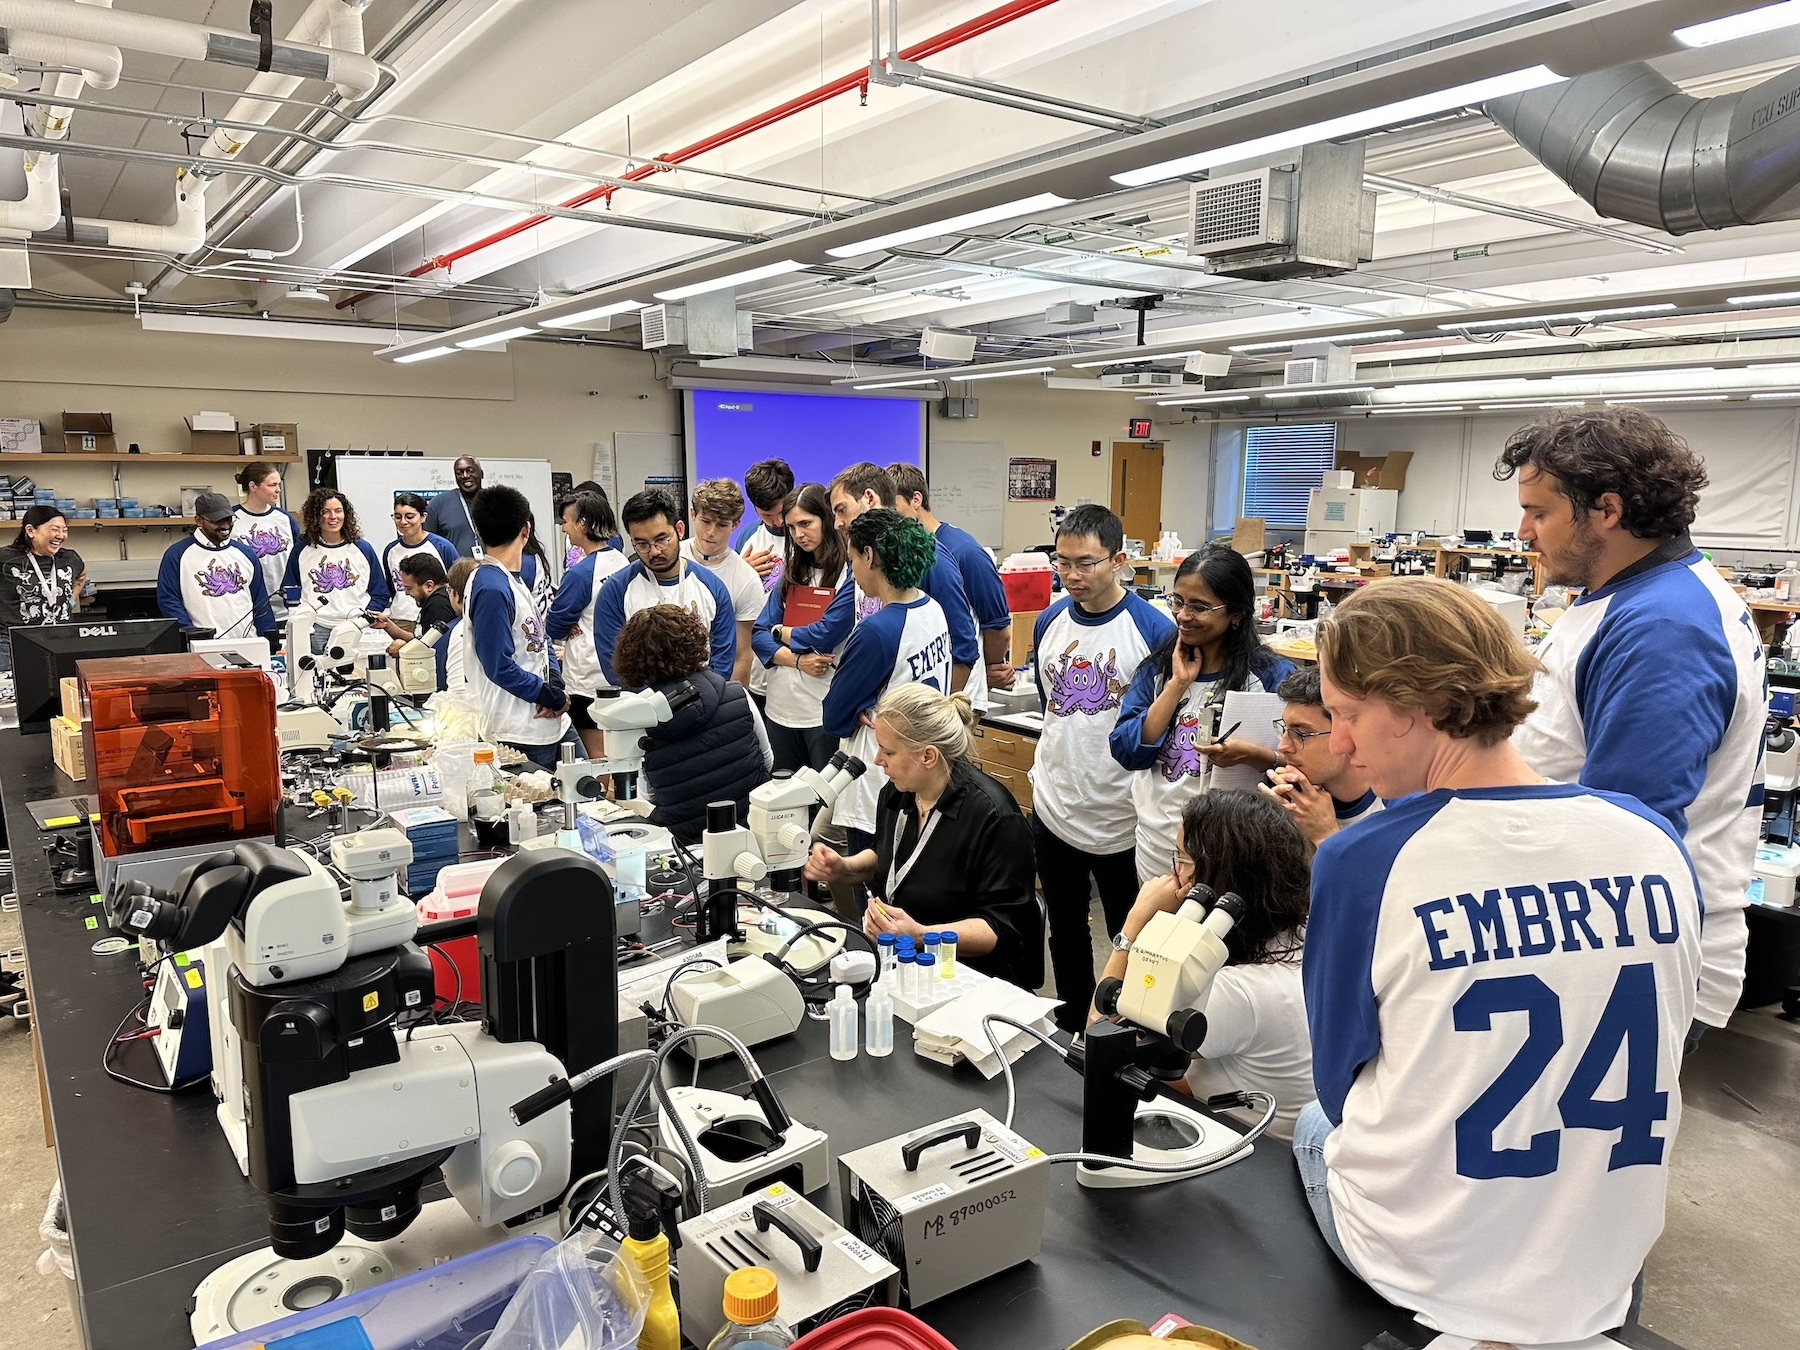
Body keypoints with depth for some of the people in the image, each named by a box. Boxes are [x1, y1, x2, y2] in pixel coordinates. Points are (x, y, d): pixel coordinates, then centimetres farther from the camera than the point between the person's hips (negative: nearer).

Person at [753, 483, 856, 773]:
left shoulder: (851, 574, -8)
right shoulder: (792, 574, 12)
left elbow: (825, 635, -17)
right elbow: (759, 635, 5)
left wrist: (781, 632, 1)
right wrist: (798, 660, -12)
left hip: (825, 710, -6)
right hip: (780, 708, 6)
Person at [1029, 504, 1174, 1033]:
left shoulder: (1153, 629, -15)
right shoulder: (1049, 622, 1)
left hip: (1121, 818, -5)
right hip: (1054, 807, 5)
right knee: (1065, 934, 20)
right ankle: (1070, 1034, 38)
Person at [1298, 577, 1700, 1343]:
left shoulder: (1360, 864, -24)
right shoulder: (1654, 839, -11)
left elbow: (1339, 1076, -9)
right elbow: (1648, 1058, 4)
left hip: (1426, 1270, -3)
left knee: (1317, 1125, 29)